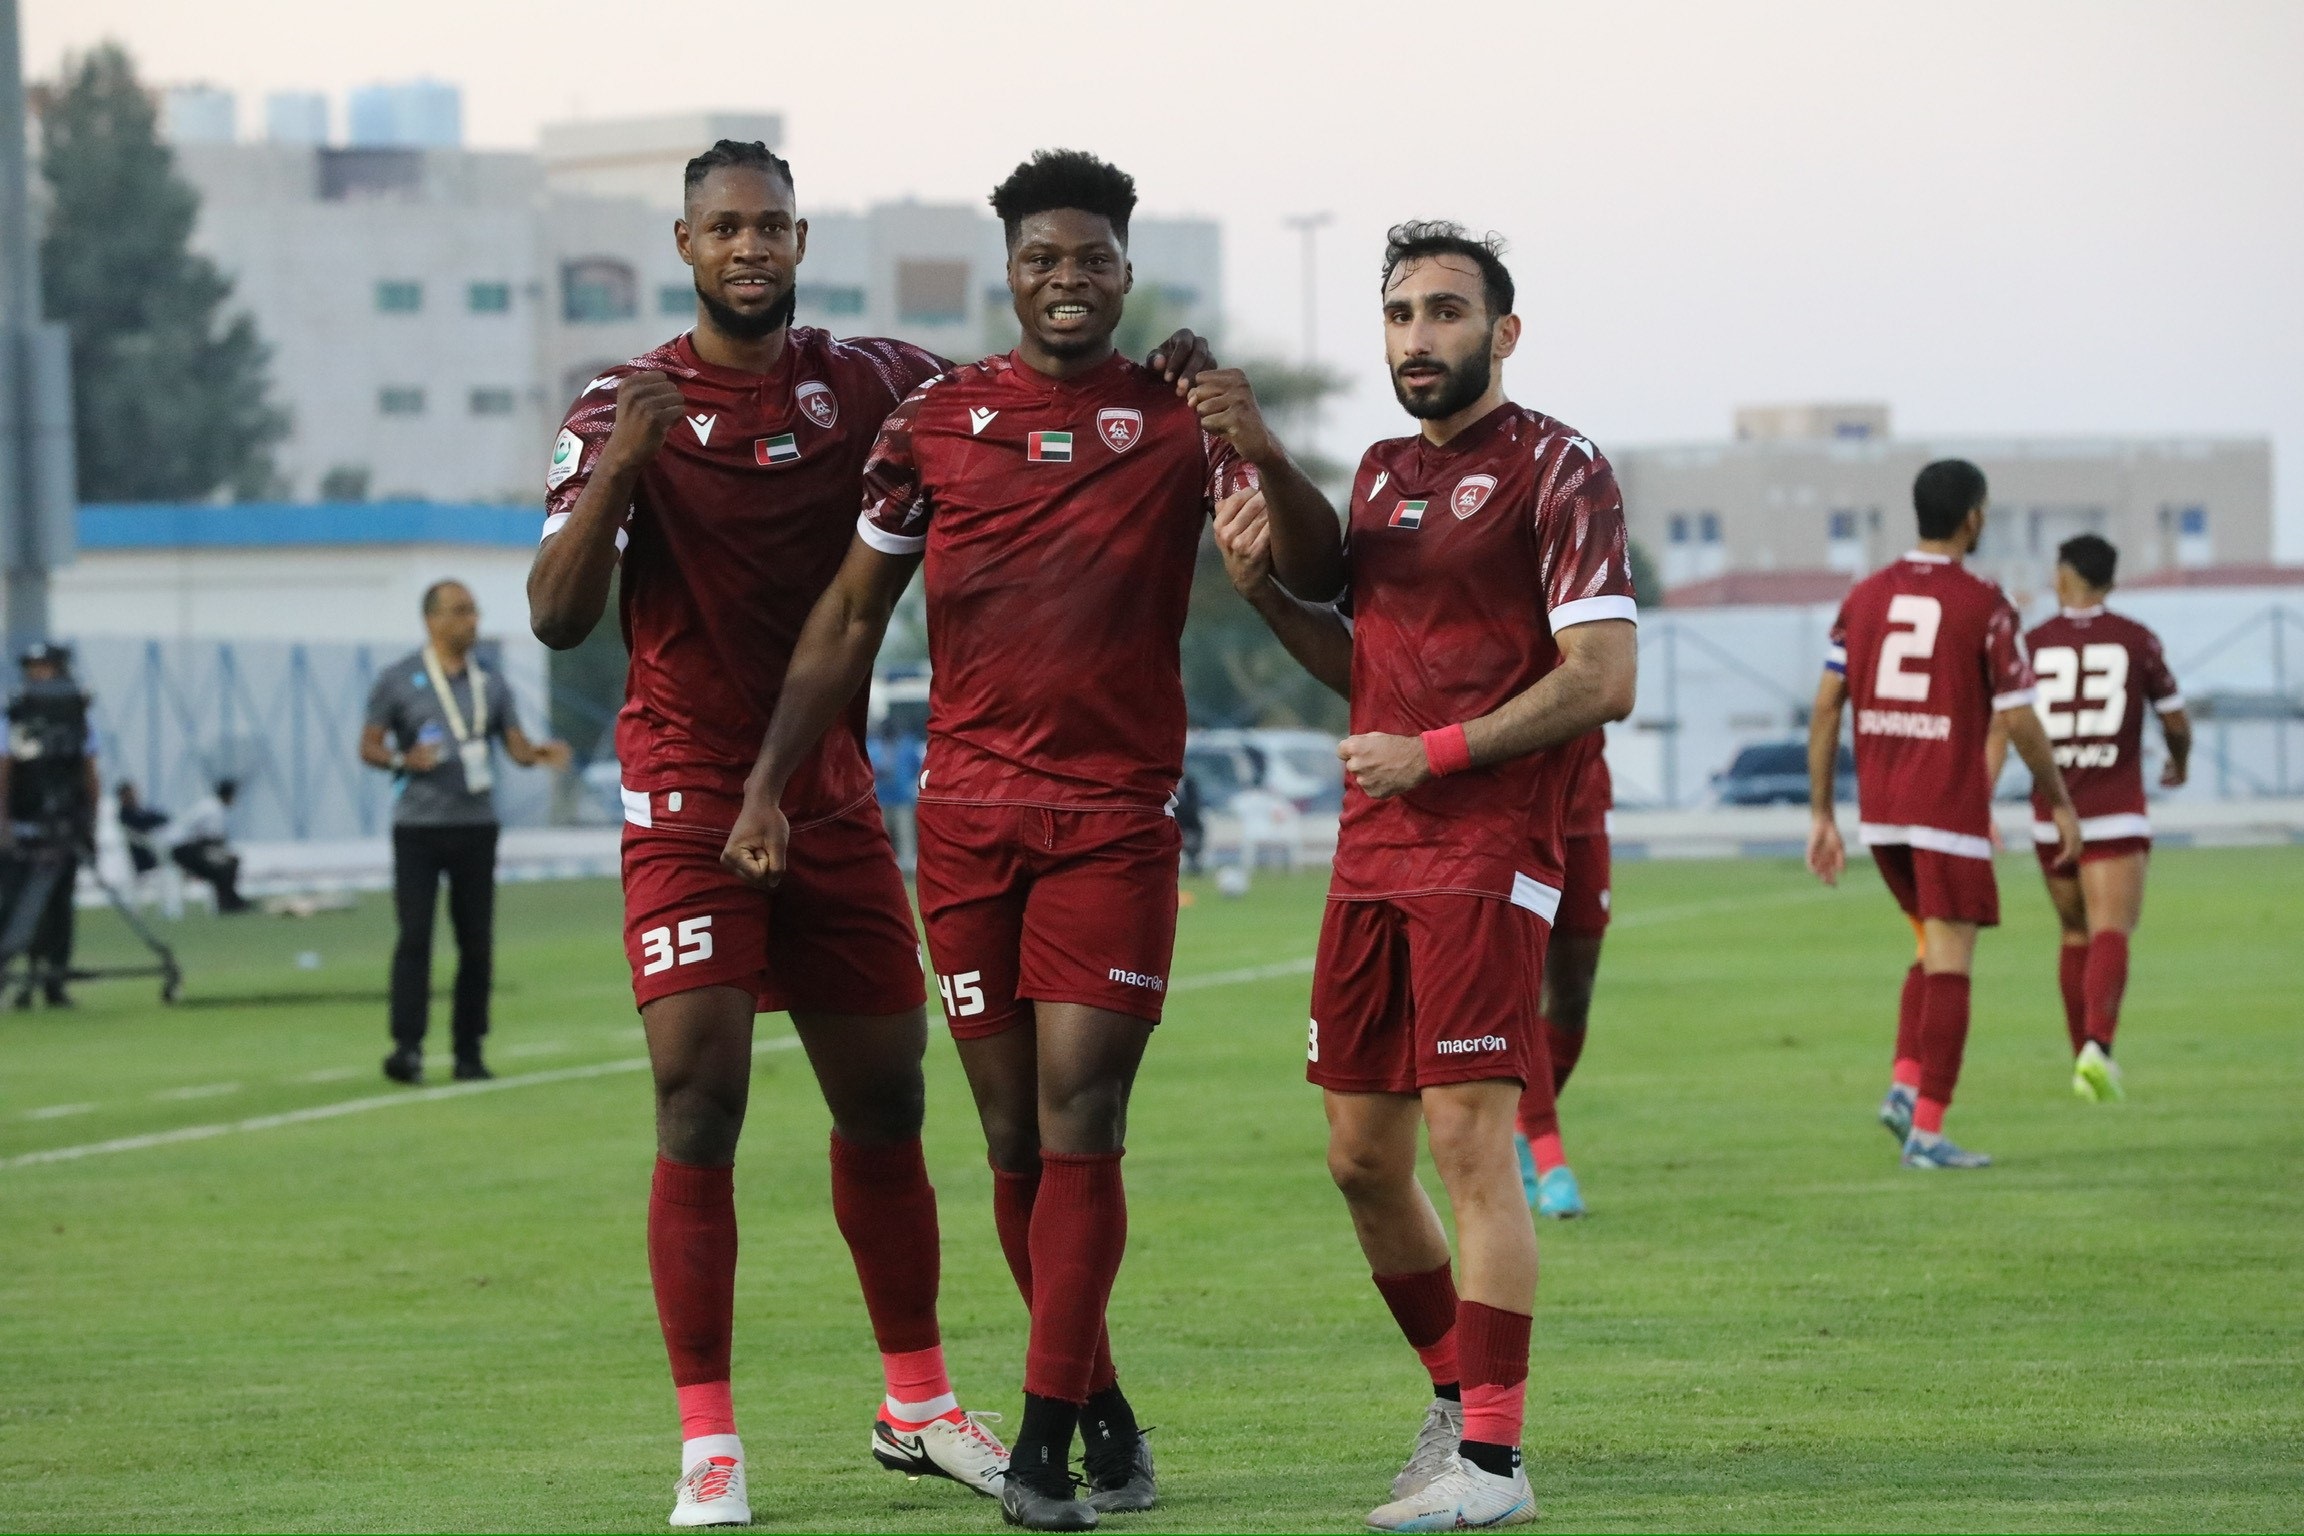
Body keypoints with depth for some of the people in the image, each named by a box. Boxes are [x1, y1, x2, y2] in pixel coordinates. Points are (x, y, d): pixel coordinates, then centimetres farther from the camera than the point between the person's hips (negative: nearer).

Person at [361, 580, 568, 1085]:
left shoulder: (490, 683, 11)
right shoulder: (398, 680, 0)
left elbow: (515, 743, 8)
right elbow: (369, 747, 0)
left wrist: (538, 754, -15)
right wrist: (405, 759, -20)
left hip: (476, 826, 4)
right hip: (418, 828, -4)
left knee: (477, 943, 3)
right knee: (414, 937, -13)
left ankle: (469, 1052, 9)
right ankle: (407, 1047, -15)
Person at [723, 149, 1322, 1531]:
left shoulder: (1179, 418, 3)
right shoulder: (938, 421, 8)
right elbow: (851, 618, 13)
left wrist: (1267, 455, -25)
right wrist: (769, 782, 7)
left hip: (1118, 819, -2)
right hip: (968, 817, 2)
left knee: (1079, 1127, -9)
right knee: (1017, 1139, 4)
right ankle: (1103, 1413, 16)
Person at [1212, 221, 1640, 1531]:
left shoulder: (1555, 471, -6)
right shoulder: (1382, 473, 17)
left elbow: (1604, 678, -13)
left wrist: (1435, 753, -14)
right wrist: (1266, 588, 8)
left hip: (1487, 854, -8)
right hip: (1373, 854, 8)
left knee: (1470, 1140, -12)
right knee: (1364, 1156, 9)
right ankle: (1460, 1392, 27)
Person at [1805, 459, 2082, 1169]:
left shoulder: (1865, 597, 5)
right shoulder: (1984, 606, -9)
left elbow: (1826, 706, 4)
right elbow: (2018, 720, -8)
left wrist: (1821, 814, 9)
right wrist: (2059, 801, 7)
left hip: (1879, 816, 5)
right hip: (1950, 811, -5)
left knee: (1935, 950, 21)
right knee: (1949, 968, -1)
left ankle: (1904, 1084, 5)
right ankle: (1927, 1130, -4)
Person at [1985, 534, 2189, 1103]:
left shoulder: (2031, 645, 3)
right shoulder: (2137, 640, 0)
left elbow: (1999, 730, -6)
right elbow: (2176, 722, 8)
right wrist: (2180, 765, 31)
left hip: (2052, 816, 3)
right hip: (2116, 815, -3)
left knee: (2074, 936, 21)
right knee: (2110, 936, -11)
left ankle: (2084, 1055, 26)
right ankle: (2098, 1050, -34)